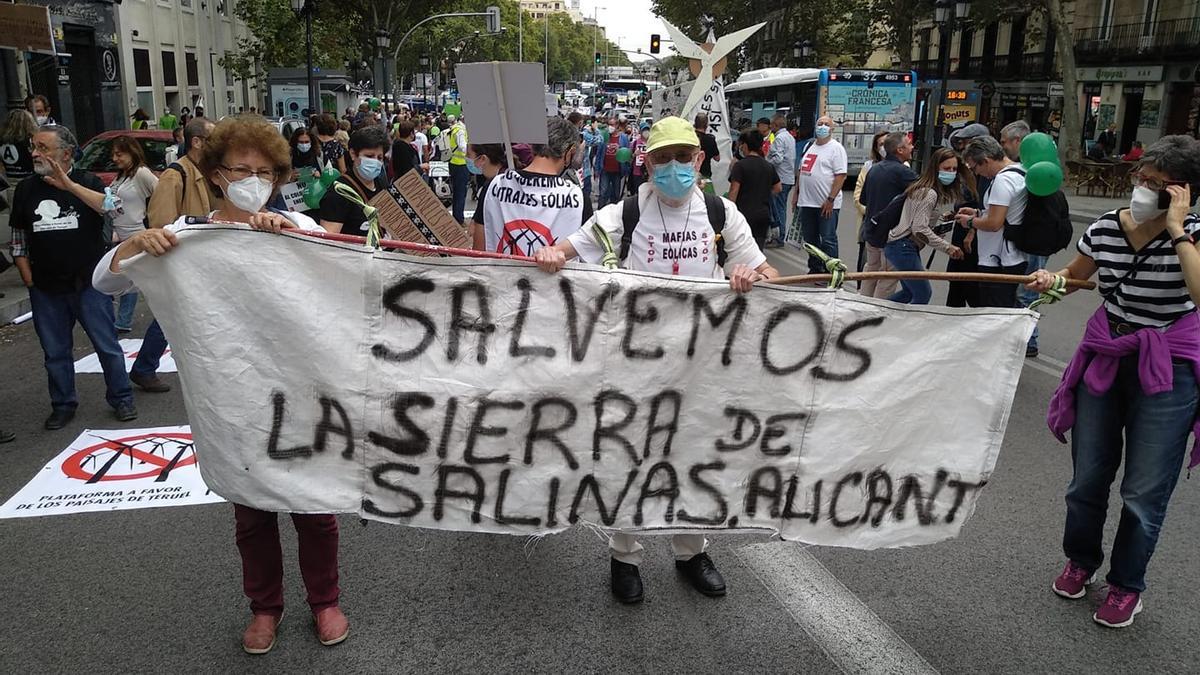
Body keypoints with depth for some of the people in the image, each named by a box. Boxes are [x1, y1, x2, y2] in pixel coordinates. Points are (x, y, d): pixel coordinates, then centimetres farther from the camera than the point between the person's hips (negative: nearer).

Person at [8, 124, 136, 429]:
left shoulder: (87, 182, -2)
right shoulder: (26, 189, 7)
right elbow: (18, 237, 14)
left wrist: (70, 185, -27)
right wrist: (28, 276, 5)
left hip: (89, 284, -3)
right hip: (46, 289, 3)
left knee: (107, 345, 3)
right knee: (55, 352, 11)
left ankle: (121, 399, 16)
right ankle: (63, 405, 24)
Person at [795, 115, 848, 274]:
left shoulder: (836, 148, -7)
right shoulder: (809, 146, 16)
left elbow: (841, 176, -14)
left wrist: (830, 200, -20)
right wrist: (797, 193, 15)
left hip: (826, 204, -7)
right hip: (806, 202, 7)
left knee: (828, 240, -3)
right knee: (810, 239, 14)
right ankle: (815, 270, 25)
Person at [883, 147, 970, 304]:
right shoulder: (929, 194, -17)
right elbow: (920, 229, -23)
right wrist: (947, 247, -20)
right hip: (902, 247, -10)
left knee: (910, 291, 19)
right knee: (923, 294, -6)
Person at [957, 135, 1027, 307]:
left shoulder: (1003, 179, -19)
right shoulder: (1020, 172, 13)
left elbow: (994, 223, -24)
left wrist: (970, 221, -6)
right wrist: (978, 212, 15)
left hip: (998, 265, -11)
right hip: (1013, 259, 11)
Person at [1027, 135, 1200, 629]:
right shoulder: (1105, 228, -4)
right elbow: (1075, 274, 15)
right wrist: (1051, 279, -7)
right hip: (1105, 358, 3)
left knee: (1144, 491, 3)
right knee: (1088, 477, 12)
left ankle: (1127, 585, 26)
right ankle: (1081, 560, 37)